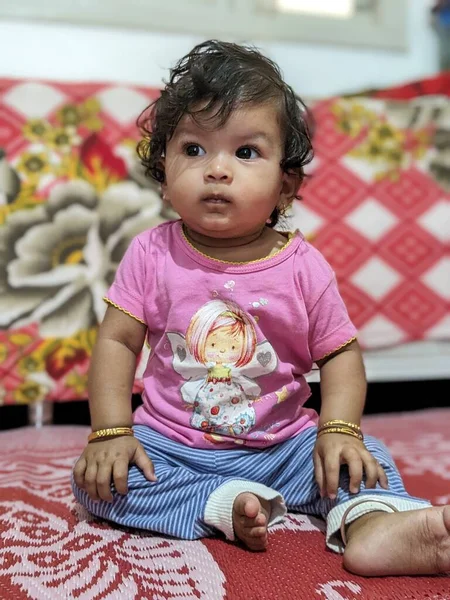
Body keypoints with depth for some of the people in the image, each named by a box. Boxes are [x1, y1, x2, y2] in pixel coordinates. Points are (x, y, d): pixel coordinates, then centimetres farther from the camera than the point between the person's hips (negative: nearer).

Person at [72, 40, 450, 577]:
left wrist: (339, 428, -18)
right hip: (170, 446, 0)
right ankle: (224, 508, -25)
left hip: (280, 447, 1)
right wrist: (111, 431, -16)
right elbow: (116, 342, -6)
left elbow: (340, 353, -2)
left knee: (363, 458, -16)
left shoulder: (303, 267, -9)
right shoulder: (152, 254, -9)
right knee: (95, 480, -21)